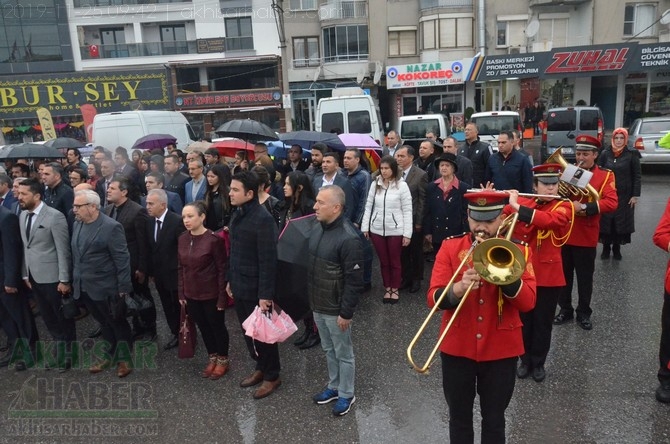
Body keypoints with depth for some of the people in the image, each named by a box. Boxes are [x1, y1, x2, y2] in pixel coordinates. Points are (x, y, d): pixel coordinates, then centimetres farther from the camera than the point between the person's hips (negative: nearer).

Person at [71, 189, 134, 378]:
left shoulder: (111, 227, -18)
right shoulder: (77, 224, 5)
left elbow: (122, 259, -17)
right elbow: (76, 255, 12)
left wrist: (124, 288, -17)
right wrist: (74, 280, 12)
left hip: (106, 288, -7)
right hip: (84, 287, 7)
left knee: (118, 323, 10)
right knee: (104, 323, 21)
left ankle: (124, 358, 26)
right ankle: (110, 354, 36)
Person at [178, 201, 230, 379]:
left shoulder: (213, 239, -19)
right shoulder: (182, 238, -1)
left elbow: (222, 269, -15)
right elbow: (181, 267, 8)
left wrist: (222, 296, -14)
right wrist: (181, 292, 7)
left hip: (211, 294, -5)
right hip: (191, 294, 6)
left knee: (217, 326, 12)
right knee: (203, 327, 18)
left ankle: (223, 361, 31)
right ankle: (212, 358, 37)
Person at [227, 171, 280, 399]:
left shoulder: (263, 219, -21)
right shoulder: (237, 215, 5)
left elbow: (268, 260, -22)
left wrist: (266, 294, -21)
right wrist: (230, 280, 15)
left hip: (255, 289, -8)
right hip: (239, 285, 8)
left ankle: (272, 376, 26)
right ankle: (260, 367, 39)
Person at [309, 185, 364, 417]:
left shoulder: (348, 238, -25)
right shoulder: (316, 228, 0)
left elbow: (354, 281, -21)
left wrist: (346, 312, -18)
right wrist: (310, 298, 15)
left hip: (336, 309, -8)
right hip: (317, 304, 8)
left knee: (343, 353, 12)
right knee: (328, 349, 23)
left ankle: (346, 394, 31)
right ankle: (334, 386, 42)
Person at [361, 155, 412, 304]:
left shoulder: (402, 185, -7)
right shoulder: (375, 184, 2)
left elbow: (407, 211, -7)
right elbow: (368, 207, 7)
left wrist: (407, 234, -10)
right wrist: (365, 227, 3)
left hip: (395, 230, -3)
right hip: (377, 230, 3)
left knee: (394, 262, 11)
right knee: (383, 261, 14)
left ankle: (395, 290, 27)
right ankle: (387, 289, 29)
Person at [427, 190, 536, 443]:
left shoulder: (517, 251, -4)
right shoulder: (450, 248, -5)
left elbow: (528, 302, -14)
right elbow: (433, 298, -12)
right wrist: (458, 289, -32)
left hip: (500, 350, 0)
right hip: (457, 348, 0)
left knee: (494, 421, 18)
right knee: (459, 419, 17)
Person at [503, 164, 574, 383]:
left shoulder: (564, 207, -6)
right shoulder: (523, 203, 5)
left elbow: (547, 220, -28)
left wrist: (517, 206, -26)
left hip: (549, 275, -2)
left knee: (543, 322, 10)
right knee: (524, 320, 12)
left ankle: (538, 363, 28)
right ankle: (525, 360, 29)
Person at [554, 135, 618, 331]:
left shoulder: (605, 175, -1)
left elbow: (611, 203, -14)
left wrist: (584, 207, -25)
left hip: (586, 237, -2)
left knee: (585, 278, 9)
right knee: (563, 275, 11)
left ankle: (583, 313, 24)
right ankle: (565, 310, 26)